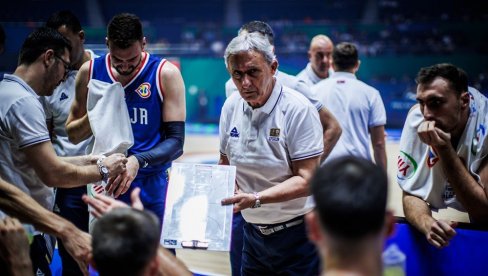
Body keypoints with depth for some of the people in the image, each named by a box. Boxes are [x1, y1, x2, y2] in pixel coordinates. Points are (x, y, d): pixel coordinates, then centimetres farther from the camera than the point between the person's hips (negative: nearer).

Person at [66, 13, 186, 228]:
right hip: (105, 185, 2)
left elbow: (175, 141, -10)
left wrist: (138, 161, -26)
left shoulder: (166, 74, -7)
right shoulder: (90, 72, 1)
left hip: (153, 187, -2)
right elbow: (73, 135, 9)